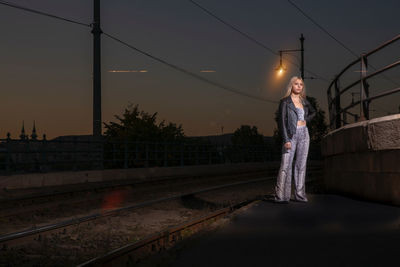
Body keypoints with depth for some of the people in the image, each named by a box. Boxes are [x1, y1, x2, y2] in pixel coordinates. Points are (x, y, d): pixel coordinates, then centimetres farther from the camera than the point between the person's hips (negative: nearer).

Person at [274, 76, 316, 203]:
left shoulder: (304, 101, 12)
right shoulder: (285, 101, -4)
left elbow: (312, 112, 31)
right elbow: (281, 121, -10)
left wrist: (306, 120, 10)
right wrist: (286, 139, -19)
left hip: (304, 134, 5)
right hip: (291, 135, -5)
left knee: (301, 165, 6)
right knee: (286, 165, -10)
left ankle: (299, 194, 10)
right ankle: (281, 196, -11)